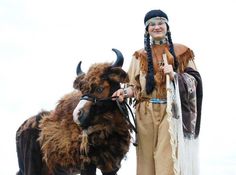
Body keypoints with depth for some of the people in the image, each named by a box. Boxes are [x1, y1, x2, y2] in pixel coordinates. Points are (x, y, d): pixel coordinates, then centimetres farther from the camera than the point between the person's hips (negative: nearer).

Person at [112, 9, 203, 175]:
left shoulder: (181, 51, 8)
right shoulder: (140, 55, 12)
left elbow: (194, 80, 4)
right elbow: (135, 85, 11)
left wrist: (174, 75, -13)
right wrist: (125, 92, -10)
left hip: (171, 111, -2)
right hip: (146, 113, 2)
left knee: (167, 159, -10)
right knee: (147, 157, 1)